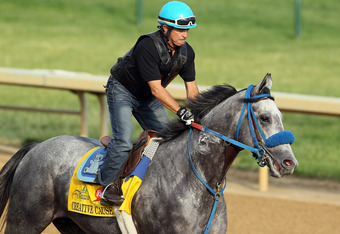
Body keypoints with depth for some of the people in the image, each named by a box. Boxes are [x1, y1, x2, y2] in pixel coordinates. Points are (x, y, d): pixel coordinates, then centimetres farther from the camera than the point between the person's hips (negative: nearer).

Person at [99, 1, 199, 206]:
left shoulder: (186, 52, -11)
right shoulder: (148, 47, -34)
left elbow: (192, 88, -2)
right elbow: (156, 89, -34)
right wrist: (180, 111, -41)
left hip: (147, 97, 8)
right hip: (122, 91, -8)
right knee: (124, 139, -22)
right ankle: (109, 185, -12)